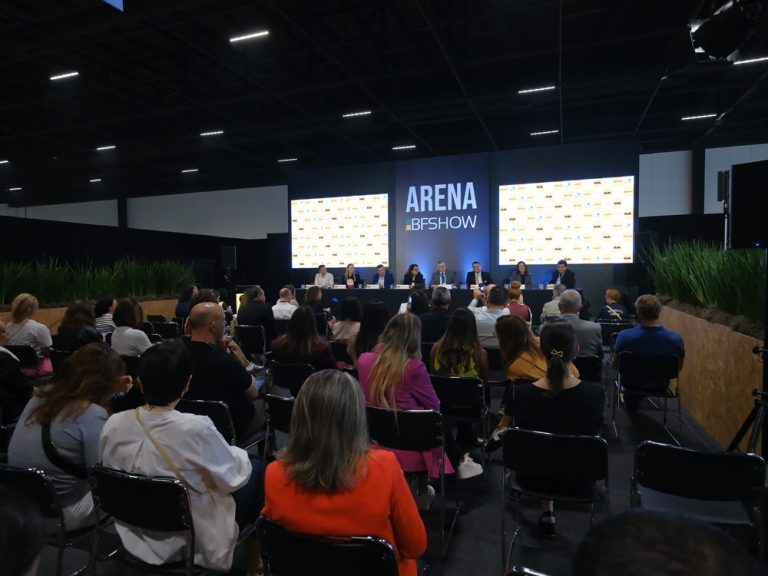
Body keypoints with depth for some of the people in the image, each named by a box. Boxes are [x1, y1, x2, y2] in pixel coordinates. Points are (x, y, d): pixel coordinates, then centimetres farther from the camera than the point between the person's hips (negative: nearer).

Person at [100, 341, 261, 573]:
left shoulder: (113, 425, -16)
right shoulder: (196, 429, -33)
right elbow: (235, 479, -17)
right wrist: (237, 454, 4)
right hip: (193, 543, -5)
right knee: (256, 469, 13)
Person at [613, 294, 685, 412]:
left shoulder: (625, 336, -31)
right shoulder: (676, 338, -26)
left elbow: (615, 365, -14)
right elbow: (679, 367, -7)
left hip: (631, 383, -1)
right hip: (660, 385, 1)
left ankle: (630, 403, 50)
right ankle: (635, 401, 52)